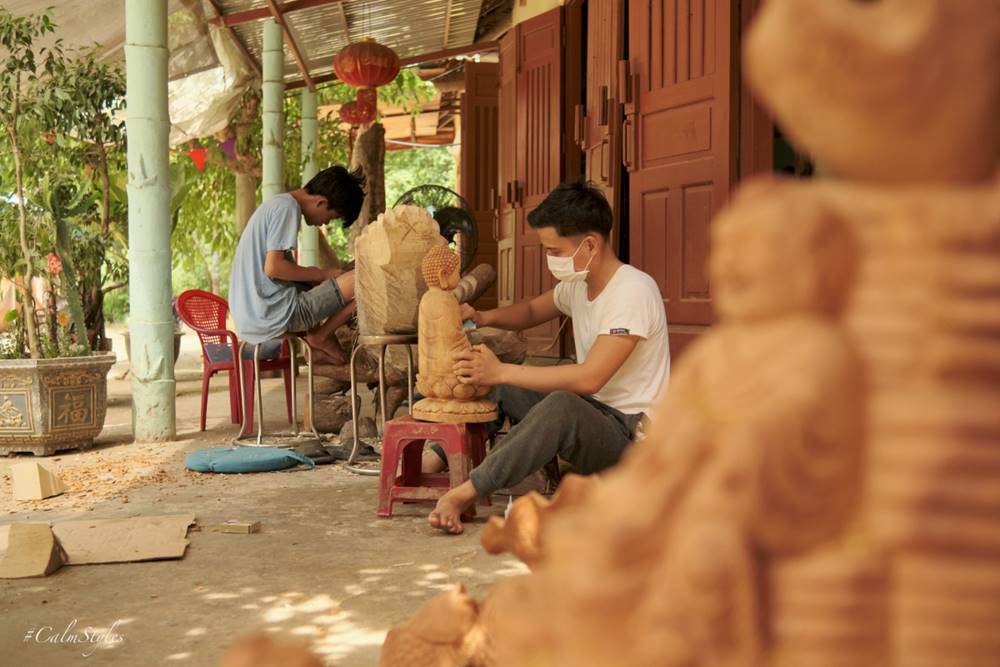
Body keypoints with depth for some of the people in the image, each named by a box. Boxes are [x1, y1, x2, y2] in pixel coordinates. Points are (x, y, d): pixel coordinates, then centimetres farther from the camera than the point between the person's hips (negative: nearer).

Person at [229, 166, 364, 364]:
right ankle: (320, 336, 2)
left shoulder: (275, 204, 18)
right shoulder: (288, 208, -11)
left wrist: (314, 275, 12)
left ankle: (316, 349, 16)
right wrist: (320, 274, -8)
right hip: (276, 316, -10)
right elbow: (273, 267, -19)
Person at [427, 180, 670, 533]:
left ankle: (463, 494, -33)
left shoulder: (633, 292, -22)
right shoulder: (577, 284, 5)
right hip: (592, 410, 9)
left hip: (630, 434, -9)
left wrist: (501, 371, -28)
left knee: (561, 405, -38)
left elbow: (589, 378, -30)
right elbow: (531, 311, 25)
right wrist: (483, 317, 2)